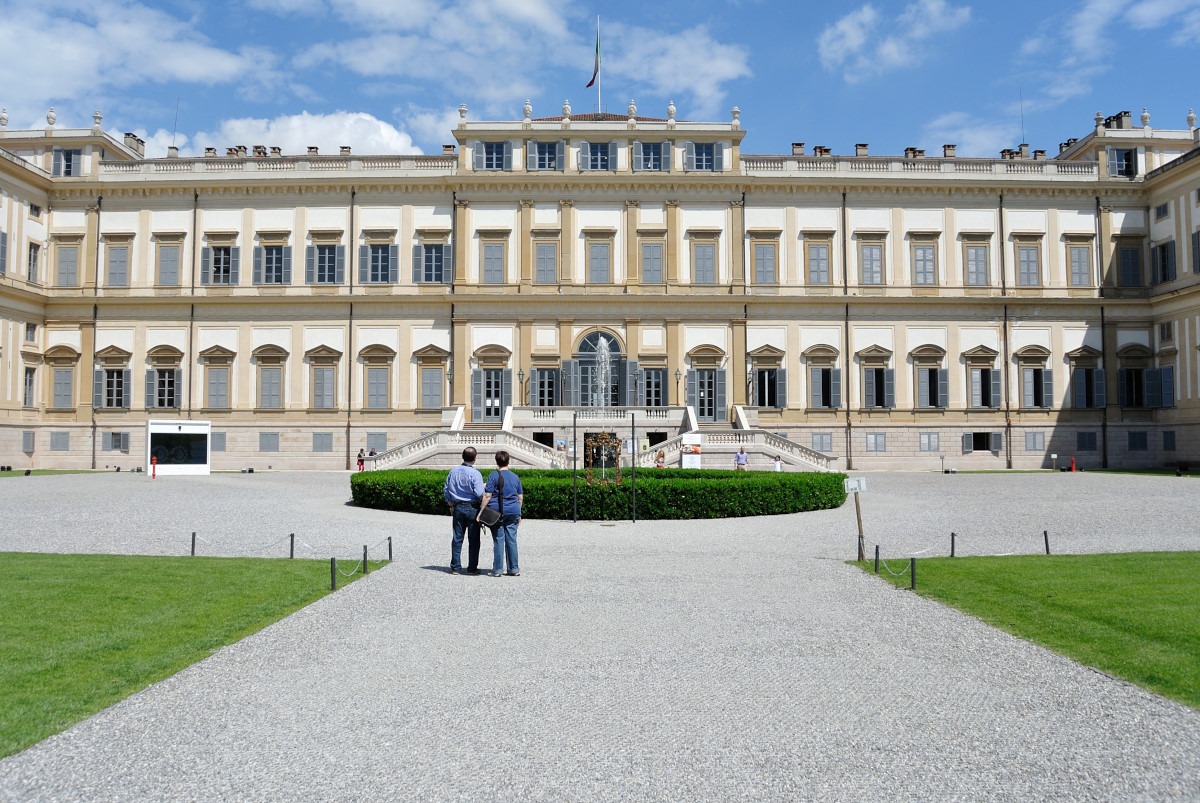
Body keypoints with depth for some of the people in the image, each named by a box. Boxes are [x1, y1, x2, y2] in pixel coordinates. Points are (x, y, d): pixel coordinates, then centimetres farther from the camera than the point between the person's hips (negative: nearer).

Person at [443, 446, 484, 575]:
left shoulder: (453, 471, 3)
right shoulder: (475, 473, -14)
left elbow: (446, 490, 9)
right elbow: (479, 493, -19)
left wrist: (451, 505, 19)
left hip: (457, 507, 4)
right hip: (472, 508, -4)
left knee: (457, 538, 9)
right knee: (473, 539, 5)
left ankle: (455, 567, 11)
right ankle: (472, 568, 7)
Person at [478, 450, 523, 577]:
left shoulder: (493, 476, -5)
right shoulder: (515, 477, 9)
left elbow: (487, 496, -11)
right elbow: (520, 497, 13)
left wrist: (480, 512, -8)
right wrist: (518, 514, 23)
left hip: (496, 511, -3)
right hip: (513, 511, 3)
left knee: (498, 540, 1)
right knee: (511, 540, 7)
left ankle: (497, 570, 4)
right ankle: (514, 569, 10)